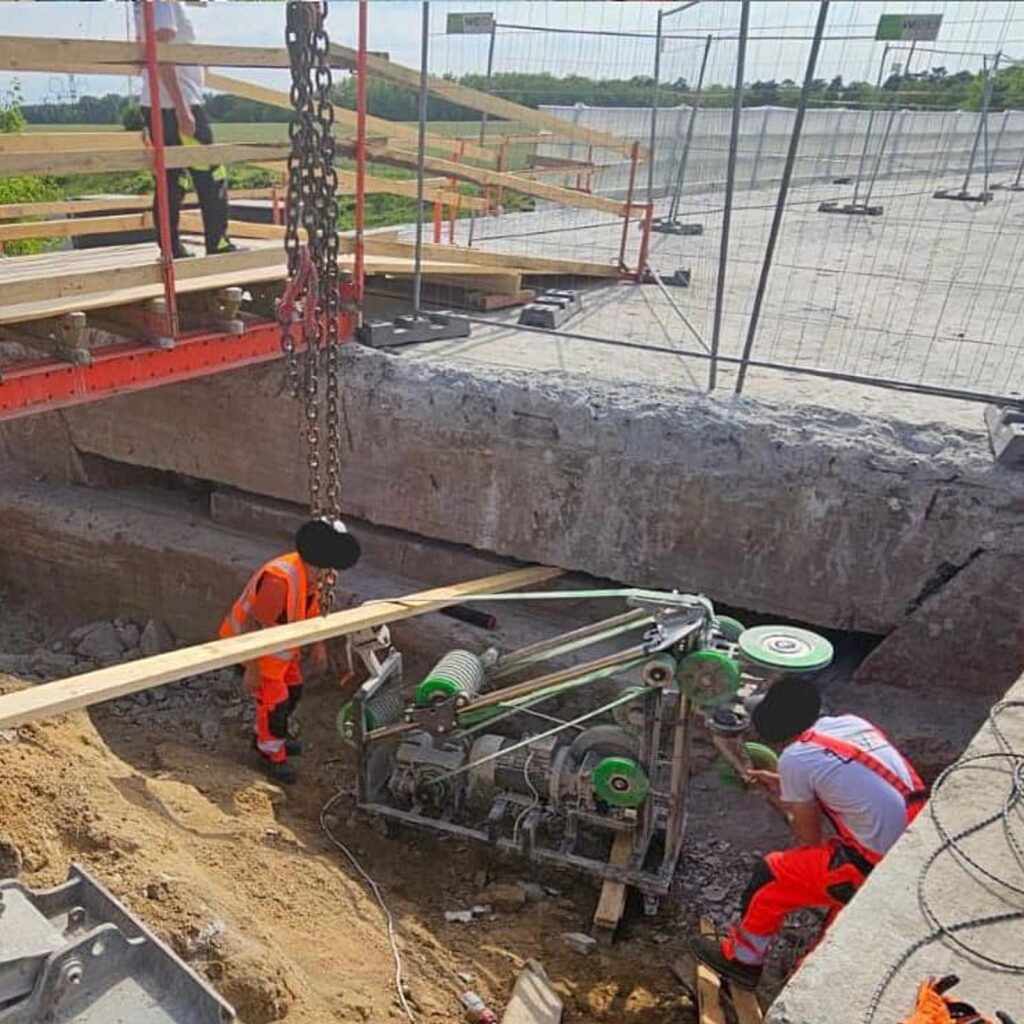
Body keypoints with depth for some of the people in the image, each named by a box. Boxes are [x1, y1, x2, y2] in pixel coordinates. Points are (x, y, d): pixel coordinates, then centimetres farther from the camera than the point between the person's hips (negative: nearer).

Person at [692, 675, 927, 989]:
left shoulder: (795, 758, -9)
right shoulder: (854, 723, 9)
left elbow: (810, 840, 0)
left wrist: (785, 799, 18)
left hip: (881, 869, -7)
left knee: (772, 876, 10)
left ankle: (741, 959, 32)